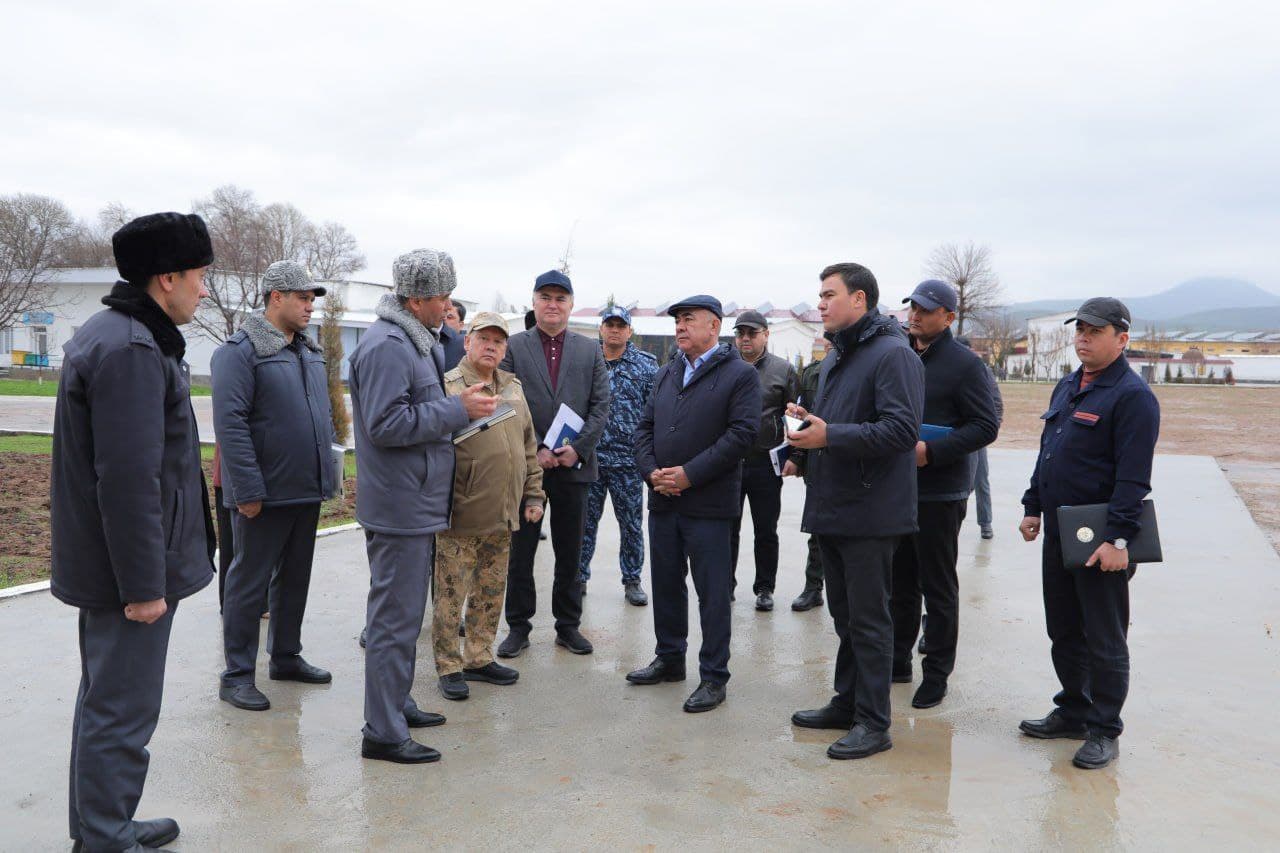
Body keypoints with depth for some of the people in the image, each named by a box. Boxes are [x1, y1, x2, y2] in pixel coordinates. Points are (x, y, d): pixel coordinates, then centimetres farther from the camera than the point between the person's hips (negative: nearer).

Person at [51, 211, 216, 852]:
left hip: (102, 562, 11)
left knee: (105, 698, 21)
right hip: (128, 566, -11)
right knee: (123, 712, 2)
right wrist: (143, 585, -22)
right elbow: (129, 481, -26)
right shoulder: (132, 351, -22)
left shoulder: (105, 334, 12)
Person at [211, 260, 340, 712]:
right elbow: (230, 424, -19)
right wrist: (248, 490, -22)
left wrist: (324, 472, 17)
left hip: (306, 491, 8)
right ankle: (237, 675, 12)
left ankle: (286, 656, 31)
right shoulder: (240, 351, -12)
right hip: (265, 495, -8)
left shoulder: (308, 351, 14)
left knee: (295, 578, 17)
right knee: (249, 583, 2)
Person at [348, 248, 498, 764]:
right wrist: (458, 410, -20)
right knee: (396, 617, -3)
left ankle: (397, 705, 33)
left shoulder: (415, 343, 15)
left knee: (404, 612, 19)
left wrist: (458, 407, 9)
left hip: (415, 505, 11)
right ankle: (383, 733, 6)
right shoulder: (386, 347, -18)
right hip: (400, 507, -11)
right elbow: (386, 424, -25)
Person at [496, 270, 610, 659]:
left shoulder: (590, 350, 8)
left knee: (570, 553, 10)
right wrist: (533, 451, -12)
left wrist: (578, 448, -10)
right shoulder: (512, 347, 2)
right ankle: (518, 626, 18)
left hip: (573, 464, 2)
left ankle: (568, 625, 22)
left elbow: (601, 406, 3)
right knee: (520, 551, 6)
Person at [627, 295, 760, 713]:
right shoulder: (666, 374, 15)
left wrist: (690, 474, -17)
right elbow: (645, 427, 14)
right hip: (662, 500, 6)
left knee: (713, 592, 1)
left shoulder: (740, 374, -6)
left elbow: (742, 433, -15)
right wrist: (651, 471, -5)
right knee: (666, 583, 16)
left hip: (709, 503, -6)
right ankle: (669, 659, 32)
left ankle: (713, 676, 11)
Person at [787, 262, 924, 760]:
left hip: (869, 512, -9)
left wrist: (829, 435, -26)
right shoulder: (835, 356, 17)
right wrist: (806, 420, 5)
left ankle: (874, 723, 11)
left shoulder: (893, 355, -14)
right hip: (831, 508, 9)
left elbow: (902, 429, -24)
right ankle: (848, 703, 31)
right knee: (844, 615, 18)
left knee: (868, 619, 0)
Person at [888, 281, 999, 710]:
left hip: (939, 493, -6)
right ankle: (897, 659, 29)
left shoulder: (965, 364, -9)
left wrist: (931, 451, -22)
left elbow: (986, 426, -13)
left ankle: (936, 674, 15)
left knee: (938, 587, 4)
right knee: (900, 581, 16)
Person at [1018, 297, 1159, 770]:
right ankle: (1072, 712, 32)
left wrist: (1117, 539, -23)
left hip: (1101, 542, -8)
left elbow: (1133, 478, -19)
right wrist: (1033, 507, 16)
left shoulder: (1132, 396, -13)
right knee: (1063, 632, 17)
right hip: (1058, 534, 8)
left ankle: (1104, 732, 15)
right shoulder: (1067, 387, 14)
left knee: (1104, 640, 4)